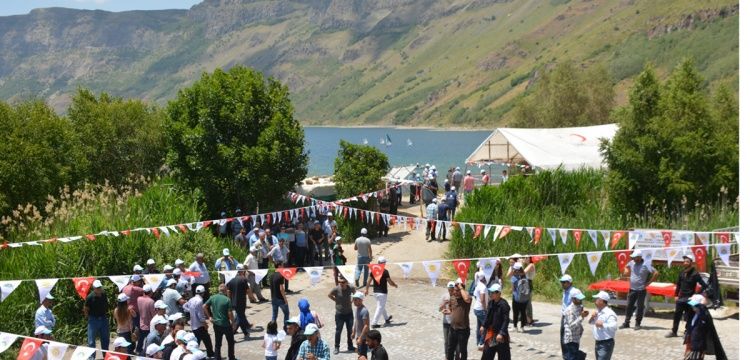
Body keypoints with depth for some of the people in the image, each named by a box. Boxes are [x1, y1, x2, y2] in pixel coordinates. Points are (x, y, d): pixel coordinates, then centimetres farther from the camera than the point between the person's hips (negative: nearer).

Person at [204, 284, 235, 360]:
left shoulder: (213, 298, -1)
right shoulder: (227, 300, -15)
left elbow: (204, 307, 2)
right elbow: (230, 313, -17)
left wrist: (209, 317, 9)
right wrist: (233, 321, -2)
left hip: (216, 324, 4)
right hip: (226, 324, -4)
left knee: (217, 343, 12)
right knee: (231, 342, 13)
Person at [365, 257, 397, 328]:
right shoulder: (385, 271, -14)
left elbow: (369, 281, 5)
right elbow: (390, 282, -13)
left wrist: (367, 289, 16)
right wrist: (395, 285, 7)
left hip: (375, 291, 7)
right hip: (383, 292, -7)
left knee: (381, 306, 24)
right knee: (380, 307, -3)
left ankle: (386, 318, 43)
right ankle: (374, 323, -8)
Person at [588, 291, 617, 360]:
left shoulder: (609, 313, -19)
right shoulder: (597, 312, 10)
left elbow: (614, 327, -31)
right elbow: (590, 322, 23)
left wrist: (602, 325, -34)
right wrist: (592, 318, 3)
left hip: (606, 344, -10)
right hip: (597, 343, 10)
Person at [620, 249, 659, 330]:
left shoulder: (645, 265, -16)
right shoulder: (632, 263, 2)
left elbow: (656, 273, -19)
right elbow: (627, 266, 27)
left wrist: (649, 282, -15)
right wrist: (627, 272, 7)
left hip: (641, 290, -6)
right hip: (632, 289, 6)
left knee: (639, 307, 3)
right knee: (629, 306, 10)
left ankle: (637, 324, 12)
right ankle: (626, 323, 19)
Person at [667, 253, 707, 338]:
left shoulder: (695, 274, -13)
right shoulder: (682, 272, 5)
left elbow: (704, 285, -16)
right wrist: (676, 295, 9)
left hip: (689, 299, -6)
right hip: (681, 298, 6)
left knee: (688, 317, 1)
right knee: (676, 315, 9)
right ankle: (674, 331, 19)